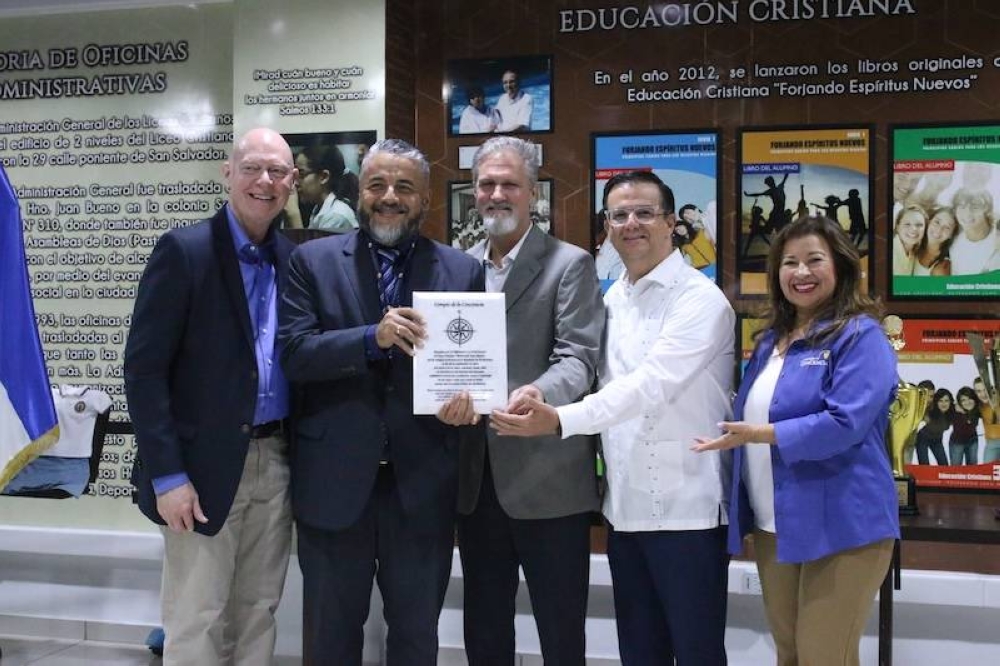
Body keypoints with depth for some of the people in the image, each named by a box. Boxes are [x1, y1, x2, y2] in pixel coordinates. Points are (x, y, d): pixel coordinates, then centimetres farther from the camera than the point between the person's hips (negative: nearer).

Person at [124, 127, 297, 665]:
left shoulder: (292, 259, 8)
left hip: (275, 461, 5)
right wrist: (167, 475, -16)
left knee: (258, 615, 13)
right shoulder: (184, 251, -9)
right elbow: (144, 369, -12)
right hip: (206, 465, -5)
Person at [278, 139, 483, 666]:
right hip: (334, 482, 0)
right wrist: (372, 338, -23)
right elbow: (292, 352, -9)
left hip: (422, 485, 1)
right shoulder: (314, 261, 1)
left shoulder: (463, 270, 4)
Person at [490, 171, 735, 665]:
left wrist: (560, 420, -32)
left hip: (685, 509, -7)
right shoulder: (612, 300, 12)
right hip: (625, 507, 7)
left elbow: (650, 385, -24)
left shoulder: (700, 300, -12)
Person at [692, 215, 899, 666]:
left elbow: (845, 424, -22)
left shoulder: (861, 337, -11)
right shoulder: (772, 339, 14)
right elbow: (748, 415, 21)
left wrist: (759, 435, -20)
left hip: (839, 526, -7)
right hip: (772, 524, 8)